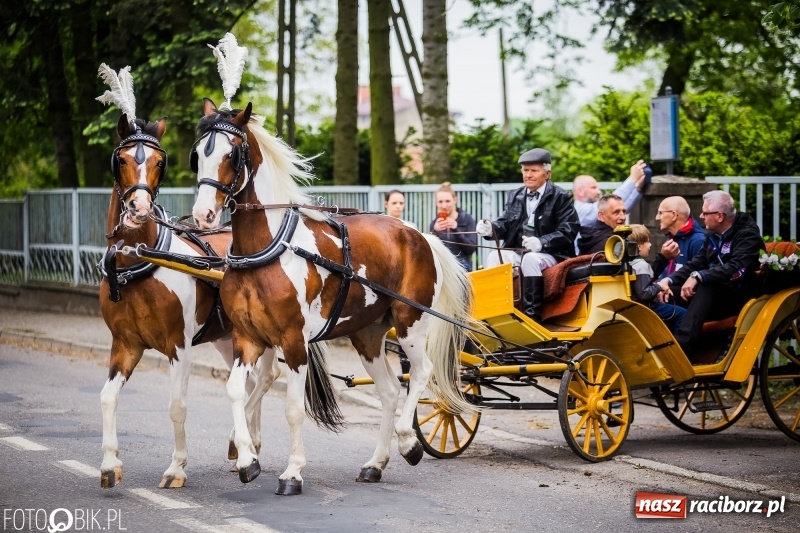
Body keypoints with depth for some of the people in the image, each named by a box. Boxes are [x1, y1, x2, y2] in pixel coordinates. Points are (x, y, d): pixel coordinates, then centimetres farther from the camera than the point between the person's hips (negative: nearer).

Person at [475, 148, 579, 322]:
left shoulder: (560, 197, -1)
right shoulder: (515, 196, 16)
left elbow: (568, 231, -11)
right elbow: (505, 224, 12)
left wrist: (541, 242, -27)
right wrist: (491, 228, -13)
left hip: (549, 254, -5)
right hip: (517, 252, 5)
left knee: (530, 259, -36)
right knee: (494, 257, -22)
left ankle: (532, 314, -35)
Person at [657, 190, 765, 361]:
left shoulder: (748, 234, -11)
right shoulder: (712, 235, 13)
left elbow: (735, 269, -26)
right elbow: (695, 264, 9)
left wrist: (698, 277, -33)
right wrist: (668, 280, -9)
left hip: (739, 295, -8)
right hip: (712, 294, 8)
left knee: (704, 288, -37)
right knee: (666, 293, -10)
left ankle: (682, 346, -48)